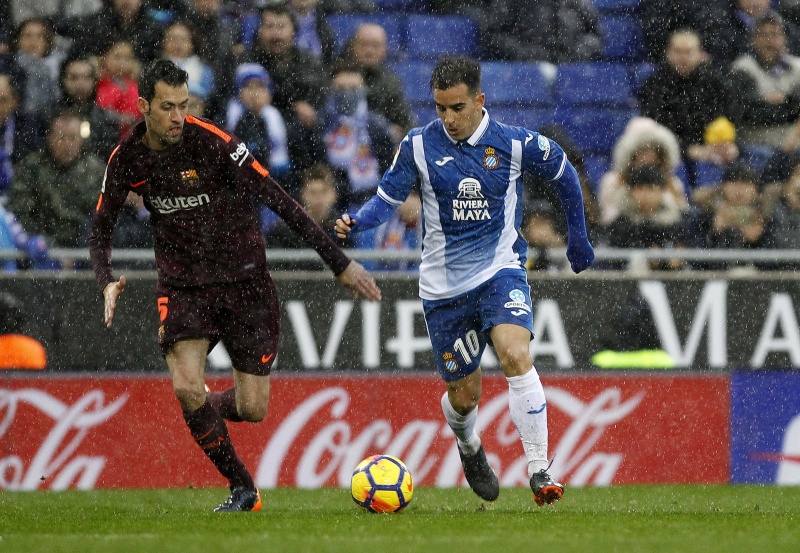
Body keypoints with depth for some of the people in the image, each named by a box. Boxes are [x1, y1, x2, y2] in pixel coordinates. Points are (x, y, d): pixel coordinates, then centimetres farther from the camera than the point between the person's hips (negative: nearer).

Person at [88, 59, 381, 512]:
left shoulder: (212, 142, -18)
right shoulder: (127, 159, -5)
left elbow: (279, 200, -17)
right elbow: (101, 228, 9)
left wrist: (339, 262, -19)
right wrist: (108, 282, -11)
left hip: (244, 279, -2)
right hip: (182, 284, 2)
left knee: (253, 409, -4)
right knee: (187, 387, -20)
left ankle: (209, 409, 35)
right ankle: (242, 488, 0)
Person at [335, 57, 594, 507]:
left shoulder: (515, 144, -6)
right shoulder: (420, 146, -4)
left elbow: (564, 174, 11)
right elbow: (389, 198, 2)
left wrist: (578, 238, 18)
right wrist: (357, 223, -19)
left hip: (501, 270, -2)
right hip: (444, 283, 2)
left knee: (515, 355, -28)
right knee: (463, 394, 8)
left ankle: (540, 473, -26)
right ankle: (470, 449, 45)